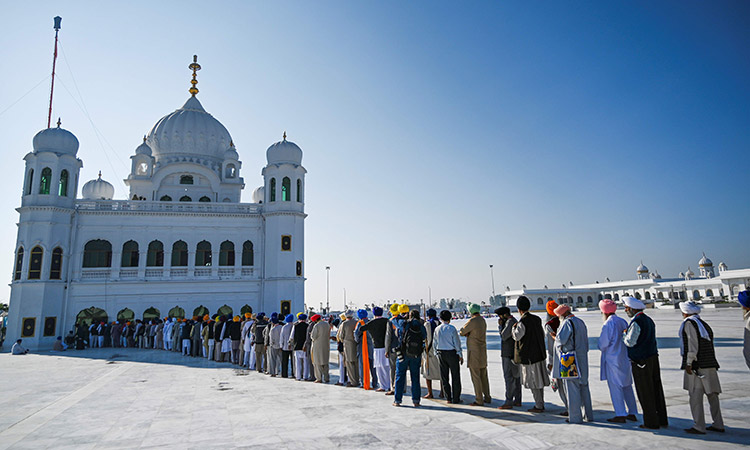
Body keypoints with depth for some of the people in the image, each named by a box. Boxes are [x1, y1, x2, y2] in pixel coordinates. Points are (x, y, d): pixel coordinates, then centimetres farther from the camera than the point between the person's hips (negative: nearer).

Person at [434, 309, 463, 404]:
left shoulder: (437, 329, 1)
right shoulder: (452, 328, -12)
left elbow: (434, 342, 6)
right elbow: (457, 342, -10)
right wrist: (460, 355, -2)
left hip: (441, 353, 4)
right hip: (452, 353, -4)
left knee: (444, 376, 9)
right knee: (455, 376, 5)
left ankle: (448, 398, 13)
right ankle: (456, 398, 6)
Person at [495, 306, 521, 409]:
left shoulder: (510, 322, -15)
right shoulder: (514, 321, 16)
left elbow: (503, 336, -18)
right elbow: (504, 336, 20)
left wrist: (500, 325, -7)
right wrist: (500, 325, 8)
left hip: (509, 354, -10)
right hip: (514, 354, 10)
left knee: (509, 377, -8)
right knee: (516, 376, 14)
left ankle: (508, 402, -7)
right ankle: (517, 400, 21)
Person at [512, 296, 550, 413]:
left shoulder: (523, 322, -18)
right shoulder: (537, 319, 5)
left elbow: (516, 336, -24)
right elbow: (542, 335, 14)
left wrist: (514, 328, -7)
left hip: (528, 356, -8)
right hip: (539, 354, 8)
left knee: (533, 381, 1)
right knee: (539, 380, 15)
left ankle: (539, 406, 7)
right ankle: (541, 404, 24)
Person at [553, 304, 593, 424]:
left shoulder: (567, 323, -14)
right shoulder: (581, 322, 13)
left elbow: (561, 339, -21)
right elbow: (585, 341, 18)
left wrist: (555, 337, -1)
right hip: (582, 359, 8)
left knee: (572, 388, -2)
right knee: (584, 387, 15)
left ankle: (575, 417, 2)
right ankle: (588, 415, 22)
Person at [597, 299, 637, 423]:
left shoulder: (608, 324, -17)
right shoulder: (623, 321, 5)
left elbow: (603, 343, -15)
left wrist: (602, 348, 6)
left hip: (612, 359, -7)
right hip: (625, 357, 7)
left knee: (615, 387, 0)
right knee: (627, 386, 14)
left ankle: (620, 415, 2)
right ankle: (632, 413, 21)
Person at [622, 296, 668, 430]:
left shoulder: (636, 323, -18)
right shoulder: (649, 320, 11)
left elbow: (630, 342, -21)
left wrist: (624, 334, -3)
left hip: (641, 361, -9)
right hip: (653, 357, 9)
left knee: (645, 393, 1)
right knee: (656, 389, 14)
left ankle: (651, 422, 8)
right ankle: (662, 419, 23)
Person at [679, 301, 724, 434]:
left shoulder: (689, 323, -8)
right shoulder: (704, 324, 17)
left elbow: (692, 344, -16)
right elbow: (708, 345, 18)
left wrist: (689, 363, -16)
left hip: (696, 365, -9)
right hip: (710, 364, 9)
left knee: (695, 396, -5)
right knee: (712, 394, 14)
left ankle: (699, 427, -2)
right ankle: (718, 425, 21)